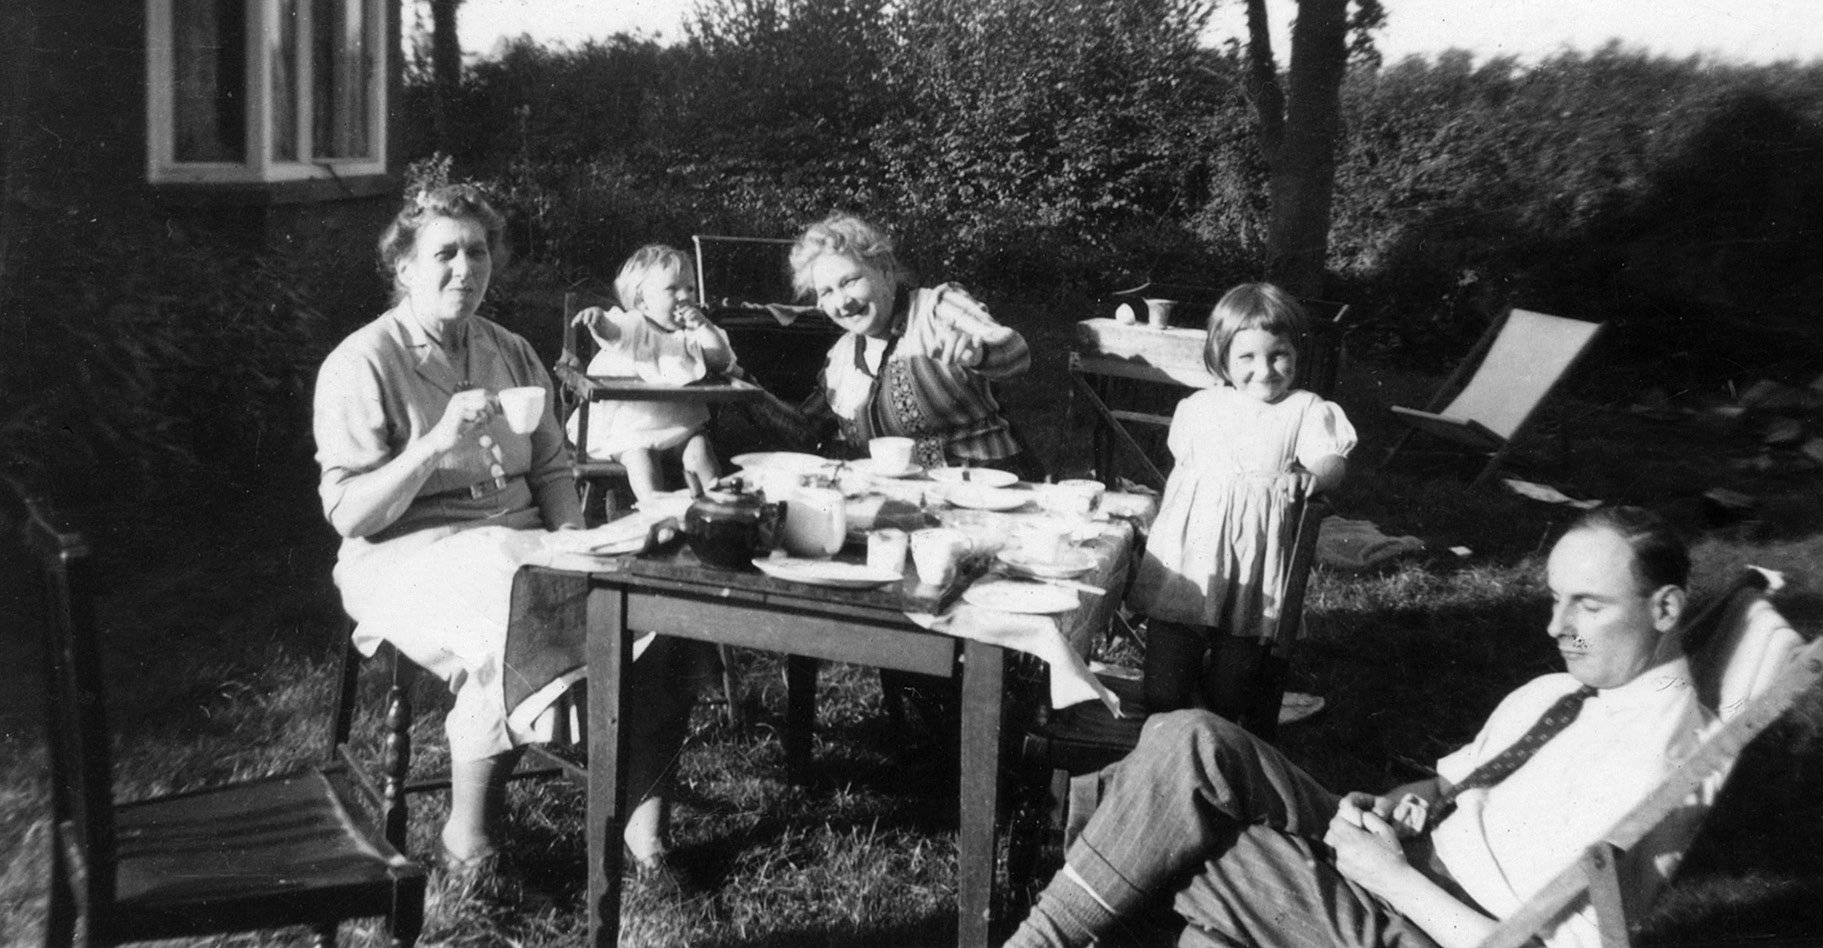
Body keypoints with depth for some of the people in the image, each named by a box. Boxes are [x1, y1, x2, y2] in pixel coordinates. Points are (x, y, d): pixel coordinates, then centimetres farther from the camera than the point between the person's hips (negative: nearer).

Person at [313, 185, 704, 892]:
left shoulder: (512, 354, 15)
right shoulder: (363, 364, -3)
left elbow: (553, 471, 15)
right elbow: (348, 515, -9)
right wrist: (435, 445, -21)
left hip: (522, 543, 6)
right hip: (411, 555, -5)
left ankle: (644, 820, -14)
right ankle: (467, 837, -20)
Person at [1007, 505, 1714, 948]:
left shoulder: (1654, 762, -19)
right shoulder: (1571, 688, 9)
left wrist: (1391, 874, -19)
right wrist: (1423, 795, -1)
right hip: (1393, 867, 8)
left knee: (1188, 853, -25)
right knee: (1191, 744, -15)